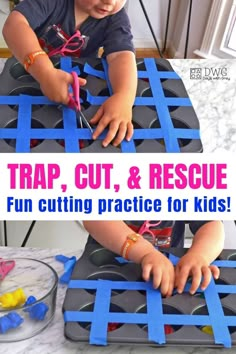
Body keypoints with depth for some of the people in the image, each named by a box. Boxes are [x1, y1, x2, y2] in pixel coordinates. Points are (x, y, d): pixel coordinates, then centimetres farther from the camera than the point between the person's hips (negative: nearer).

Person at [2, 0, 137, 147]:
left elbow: (122, 55, -31)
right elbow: (14, 24, -34)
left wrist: (124, 96, -53)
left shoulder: (116, 18, -15)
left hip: (75, 87, 1)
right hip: (30, 74, -1)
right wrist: (45, 73, -50)